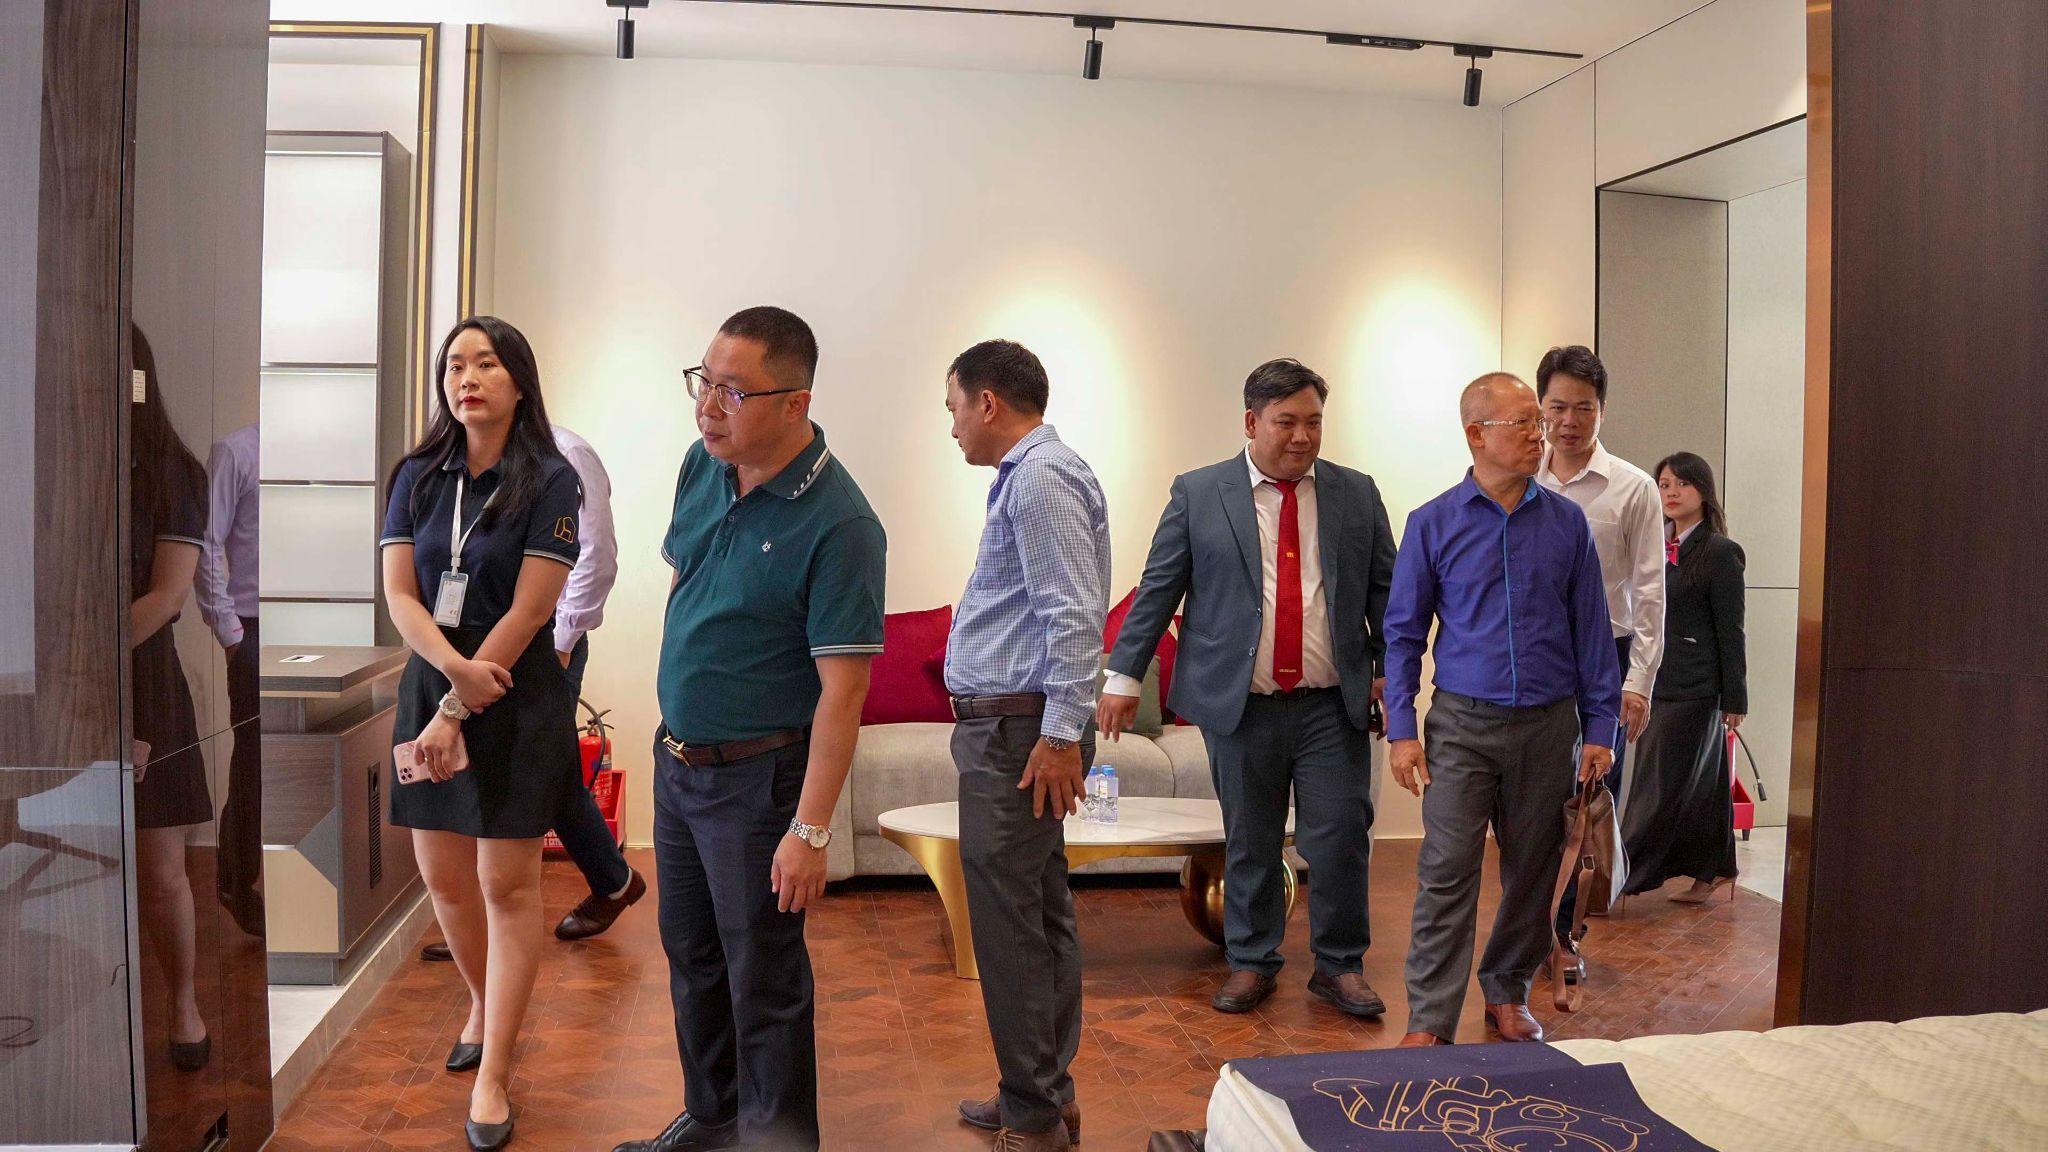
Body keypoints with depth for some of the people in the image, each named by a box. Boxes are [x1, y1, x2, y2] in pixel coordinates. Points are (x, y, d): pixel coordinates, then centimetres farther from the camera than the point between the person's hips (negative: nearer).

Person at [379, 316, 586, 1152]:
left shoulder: (549, 482, -8)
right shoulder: (417, 477, 5)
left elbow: (526, 614, -13)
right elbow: (399, 595, 0)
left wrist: (459, 710, -15)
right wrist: (455, 668, -17)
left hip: (518, 699, -4)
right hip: (429, 684, 5)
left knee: (507, 885, 1)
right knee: (442, 877, 12)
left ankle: (493, 1077, 9)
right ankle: (483, 1007, 38)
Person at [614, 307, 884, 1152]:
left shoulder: (837, 525, -23)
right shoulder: (702, 467, 0)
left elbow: (842, 693, -22)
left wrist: (810, 831, -23)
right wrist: (672, 742, 16)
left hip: (756, 774, -8)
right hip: (677, 757, 8)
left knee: (763, 978, 6)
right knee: (691, 954, 21)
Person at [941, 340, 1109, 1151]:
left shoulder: (1041, 479, -14)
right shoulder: (1026, 475, 17)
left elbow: (1074, 615, -22)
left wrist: (1062, 734, -23)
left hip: (1019, 733, -11)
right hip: (1012, 726, 11)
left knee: (1010, 923, -4)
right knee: (1037, 913, 16)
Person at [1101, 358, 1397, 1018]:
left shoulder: (1357, 494, 8)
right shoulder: (1198, 495, 2)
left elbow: (1385, 588, 10)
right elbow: (1157, 589, 2)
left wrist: (1391, 667, -1)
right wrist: (1125, 674, -1)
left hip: (1333, 705, 1)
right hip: (1239, 706, -1)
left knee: (1341, 837, 2)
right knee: (1249, 842, 9)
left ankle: (1339, 965, 21)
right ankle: (1251, 962, 27)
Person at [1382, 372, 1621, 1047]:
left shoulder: (1566, 522, 4)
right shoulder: (1433, 524, -1)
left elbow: (1591, 631, 7)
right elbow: (1404, 632, 1)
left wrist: (1600, 726, 3)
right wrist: (1401, 730, -5)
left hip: (1548, 725, 3)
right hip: (1462, 724, -2)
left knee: (1533, 872, 12)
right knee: (1447, 874, -6)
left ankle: (1508, 994, 30)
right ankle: (1430, 1022, 1)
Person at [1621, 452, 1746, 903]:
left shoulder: (1720, 553, -8)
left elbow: (1730, 631, -8)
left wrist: (1734, 699, -8)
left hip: (1694, 688, -7)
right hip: (1657, 684, 7)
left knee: (1663, 785, -3)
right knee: (1701, 783, 15)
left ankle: (1619, 879, -1)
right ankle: (1713, 870, 24)